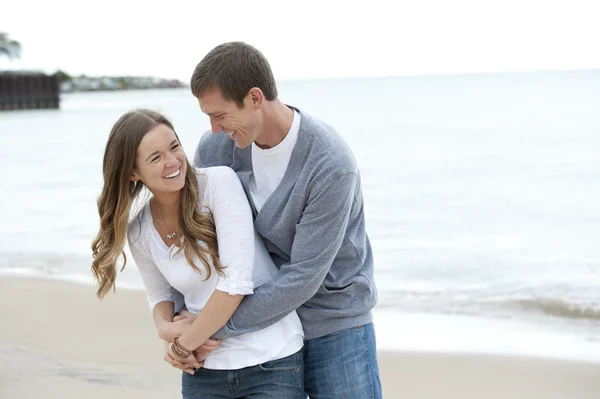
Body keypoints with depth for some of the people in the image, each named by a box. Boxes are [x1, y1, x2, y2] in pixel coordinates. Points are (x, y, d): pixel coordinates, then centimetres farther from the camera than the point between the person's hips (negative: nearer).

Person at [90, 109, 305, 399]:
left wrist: (184, 343, -10)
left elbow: (236, 283, -19)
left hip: (271, 362, -4)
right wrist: (167, 329, -7)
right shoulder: (140, 232, 0)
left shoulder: (219, 182, -14)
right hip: (204, 369, 4)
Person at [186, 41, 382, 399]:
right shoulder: (215, 147, -7)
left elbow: (303, 278, -23)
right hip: (263, 322, 4)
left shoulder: (332, 165, -24)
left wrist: (218, 328, -18)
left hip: (334, 324, -4)